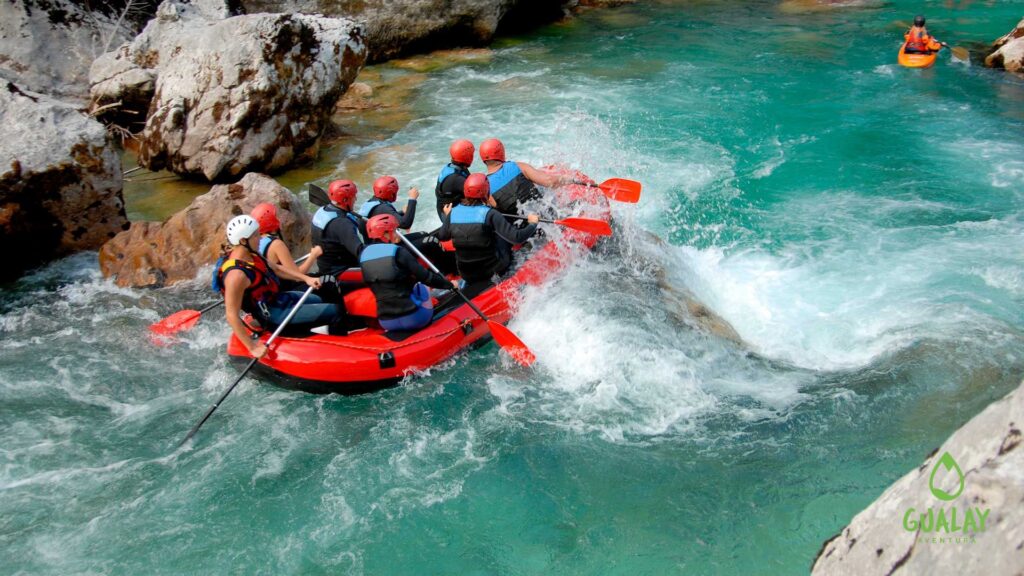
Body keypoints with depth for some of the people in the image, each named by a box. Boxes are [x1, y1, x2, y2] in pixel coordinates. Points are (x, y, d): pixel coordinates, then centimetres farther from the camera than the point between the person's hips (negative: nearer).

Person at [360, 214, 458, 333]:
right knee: (422, 287, 25)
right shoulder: (399, 252, -10)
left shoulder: (364, 254, 5)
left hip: (386, 323, 5)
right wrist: (449, 284, 6)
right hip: (412, 317, -5)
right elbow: (426, 277, -10)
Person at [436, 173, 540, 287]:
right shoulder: (490, 214, -18)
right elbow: (516, 237, -21)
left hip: (467, 276, 4)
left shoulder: (453, 213, -5)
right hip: (493, 272, -4)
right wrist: (533, 224, -3)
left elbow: (442, 236, 10)